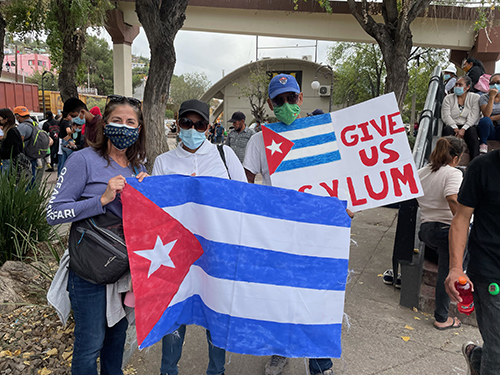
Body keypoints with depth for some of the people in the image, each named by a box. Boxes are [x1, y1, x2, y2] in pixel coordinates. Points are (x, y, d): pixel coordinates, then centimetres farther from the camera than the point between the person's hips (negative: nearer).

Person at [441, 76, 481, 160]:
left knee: (472, 131, -34)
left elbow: (474, 116, -4)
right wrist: (456, 129, -16)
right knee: (447, 129, -33)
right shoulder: (448, 98, 13)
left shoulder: (475, 97, 10)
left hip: (467, 127, 0)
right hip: (453, 126, 1)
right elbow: (446, 116, -1)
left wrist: (463, 129, -20)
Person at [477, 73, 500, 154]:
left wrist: (492, 118, -10)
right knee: (485, 120, -34)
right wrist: (492, 97, -16)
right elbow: (486, 114, -14)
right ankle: (483, 145, -17)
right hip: (489, 129, 0)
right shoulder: (484, 98, 4)